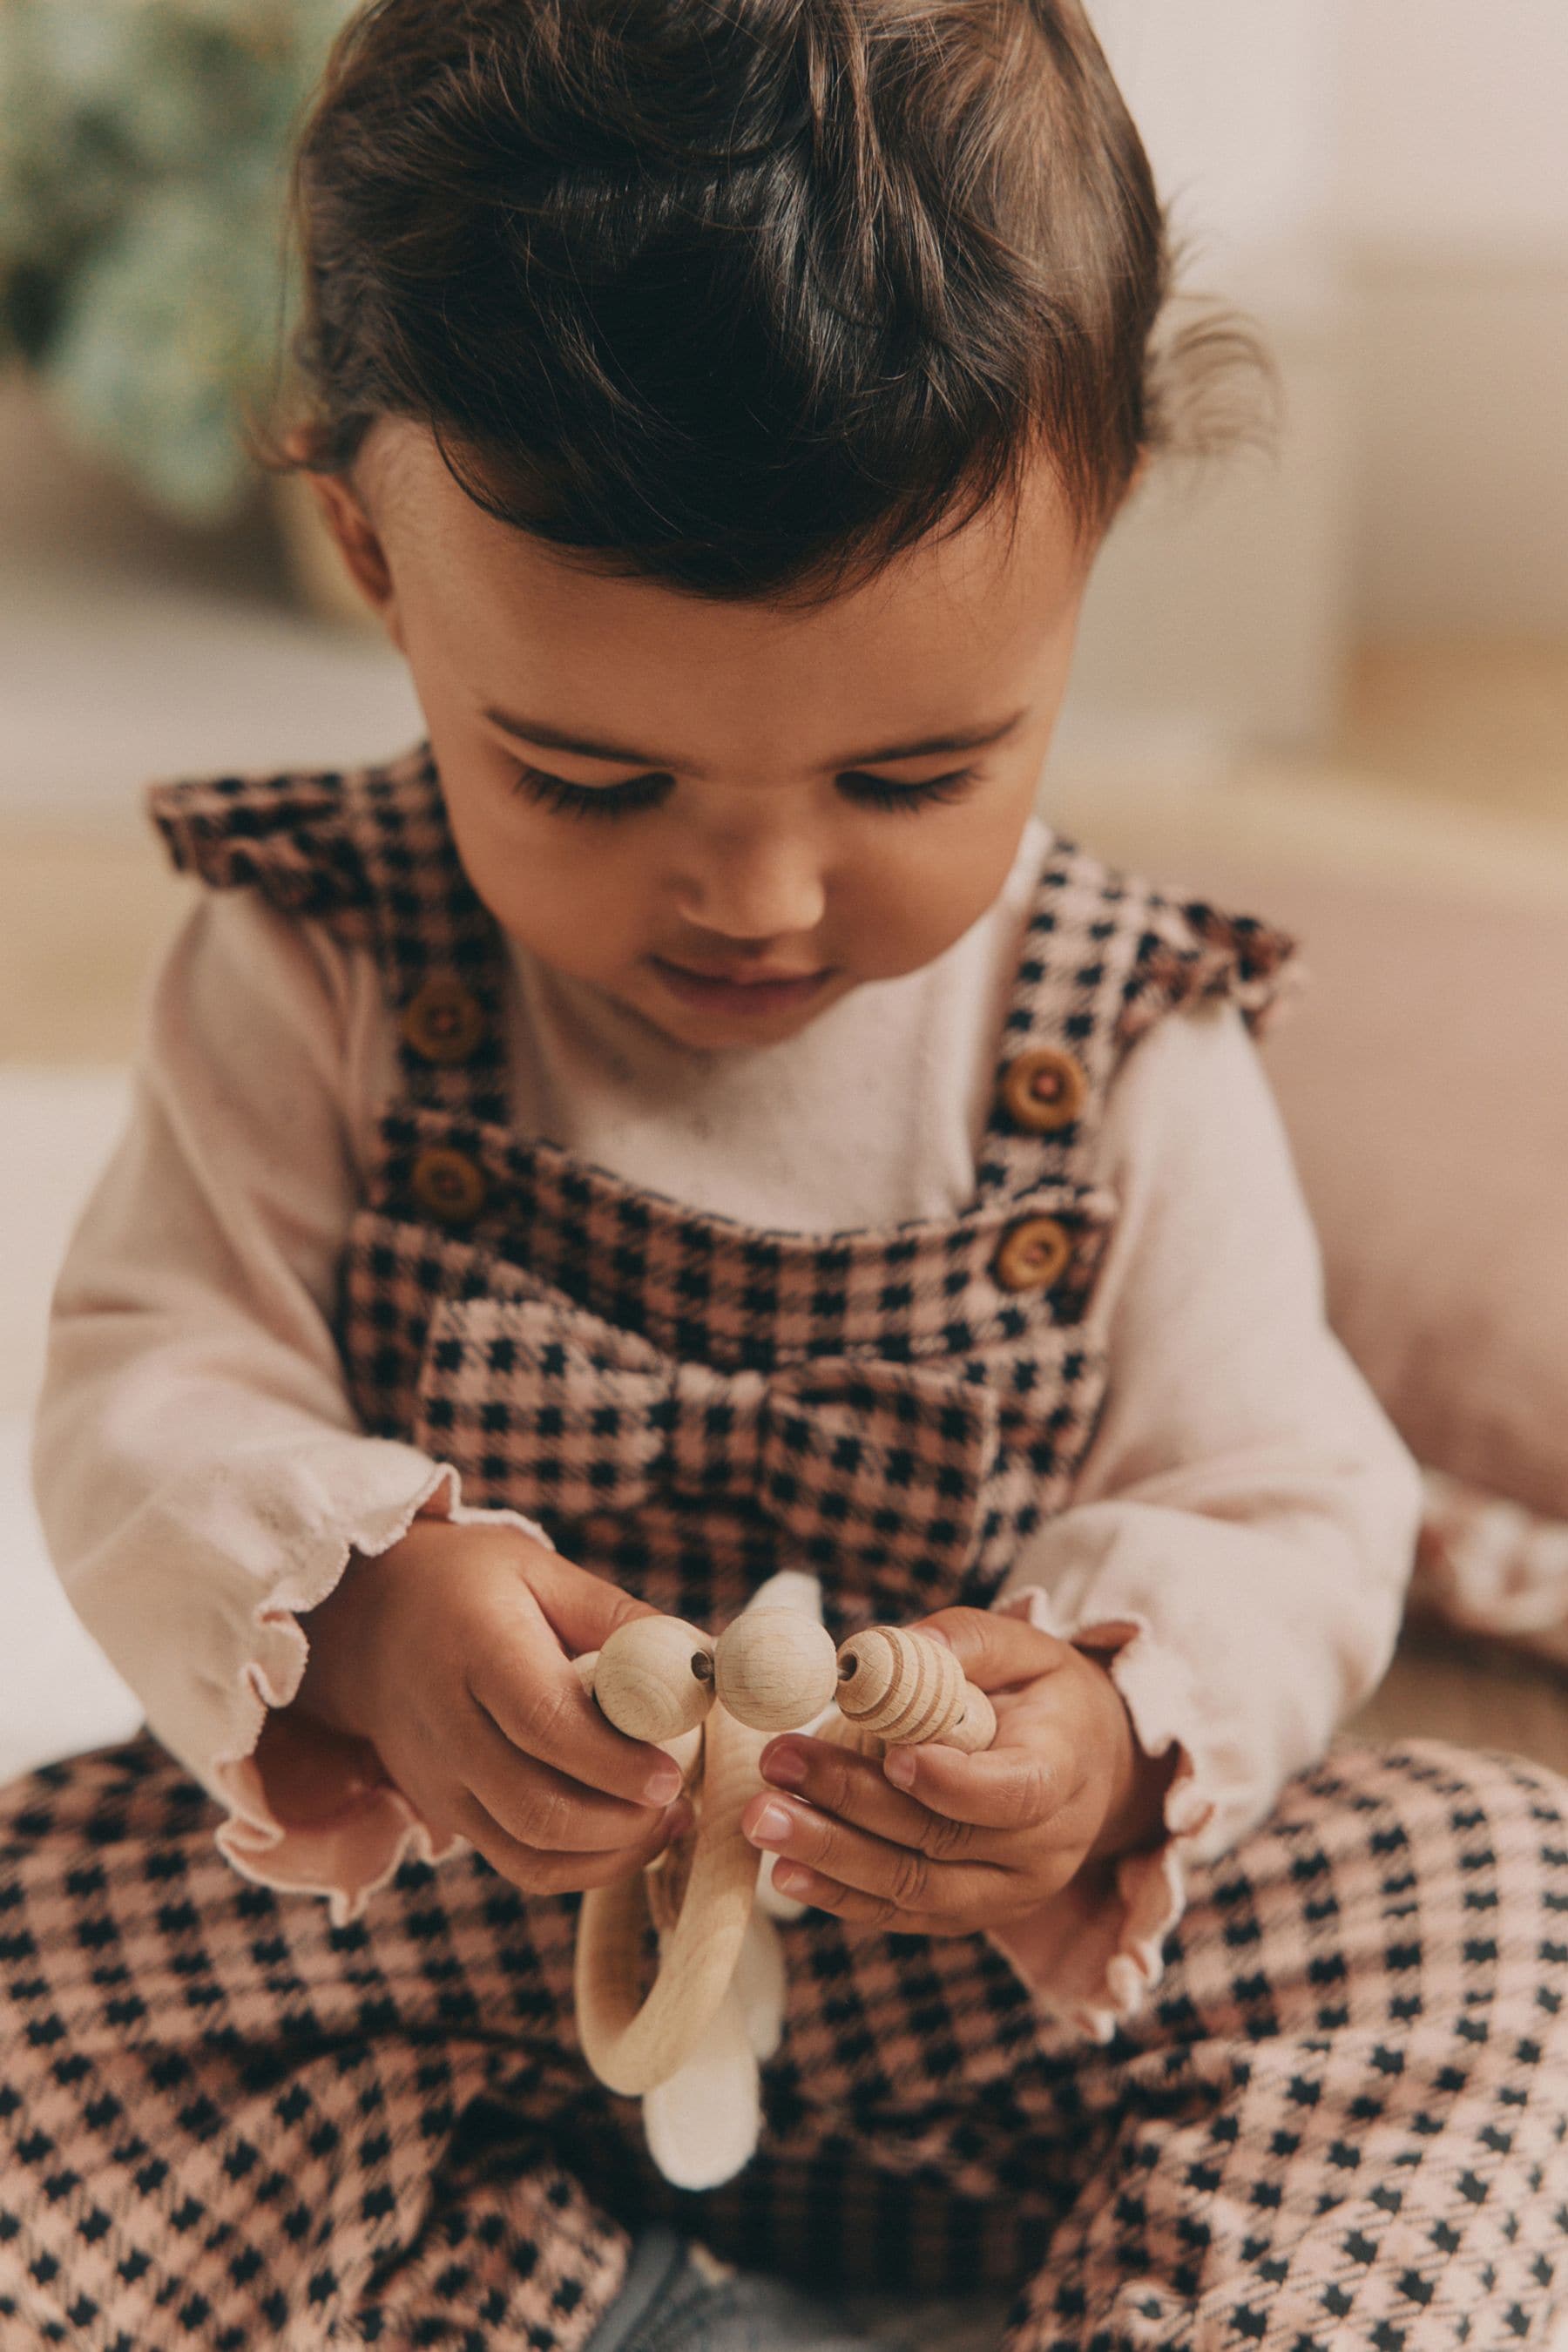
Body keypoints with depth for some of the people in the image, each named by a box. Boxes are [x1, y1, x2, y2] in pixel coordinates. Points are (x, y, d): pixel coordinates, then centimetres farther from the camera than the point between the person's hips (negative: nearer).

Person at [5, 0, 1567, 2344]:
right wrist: (353, 1604, -35)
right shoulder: (317, 976, -10)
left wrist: (1110, 1721, -32)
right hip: (409, 1912, 1)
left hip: (969, 1969, 0)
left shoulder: (1126, 1054, -10)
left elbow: (1284, 1514, -8)